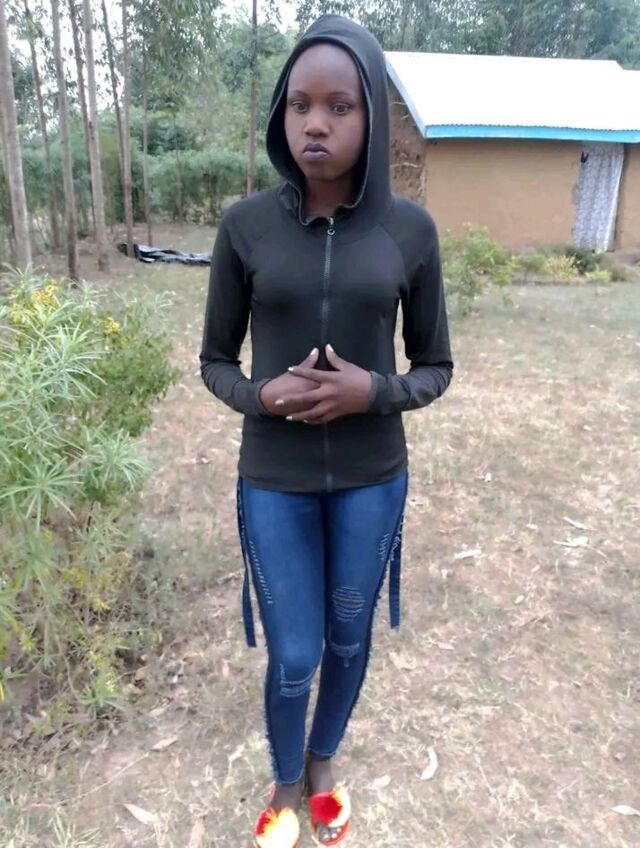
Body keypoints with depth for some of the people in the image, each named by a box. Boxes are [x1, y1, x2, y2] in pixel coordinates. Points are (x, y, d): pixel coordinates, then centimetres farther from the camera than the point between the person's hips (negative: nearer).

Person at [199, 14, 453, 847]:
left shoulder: (410, 229, -6)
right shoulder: (246, 226, -7)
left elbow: (435, 367, 1)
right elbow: (215, 357, 2)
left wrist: (372, 392, -19)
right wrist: (260, 397, -19)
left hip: (372, 478, 1)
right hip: (274, 479, -1)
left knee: (349, 638, 18)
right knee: (293, 656, 8)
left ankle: (323, 763, 50)